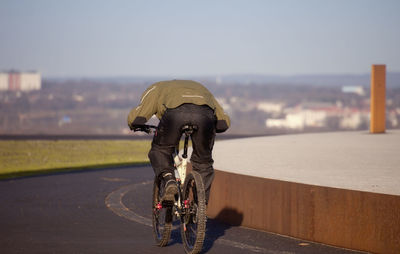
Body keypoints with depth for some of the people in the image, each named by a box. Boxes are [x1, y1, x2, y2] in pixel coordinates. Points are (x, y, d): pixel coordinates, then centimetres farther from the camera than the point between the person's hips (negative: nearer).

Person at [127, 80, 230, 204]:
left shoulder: (157, 88, 38)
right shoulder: (200, 88, 46)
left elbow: (136, 118, 24)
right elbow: (224, 122, 38)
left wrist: (135, 125, 48)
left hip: (176, 112, -2)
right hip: (205, 112, 2)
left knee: (160, 150, 25)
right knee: (203, 162, 23)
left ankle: (169, 181, 0)